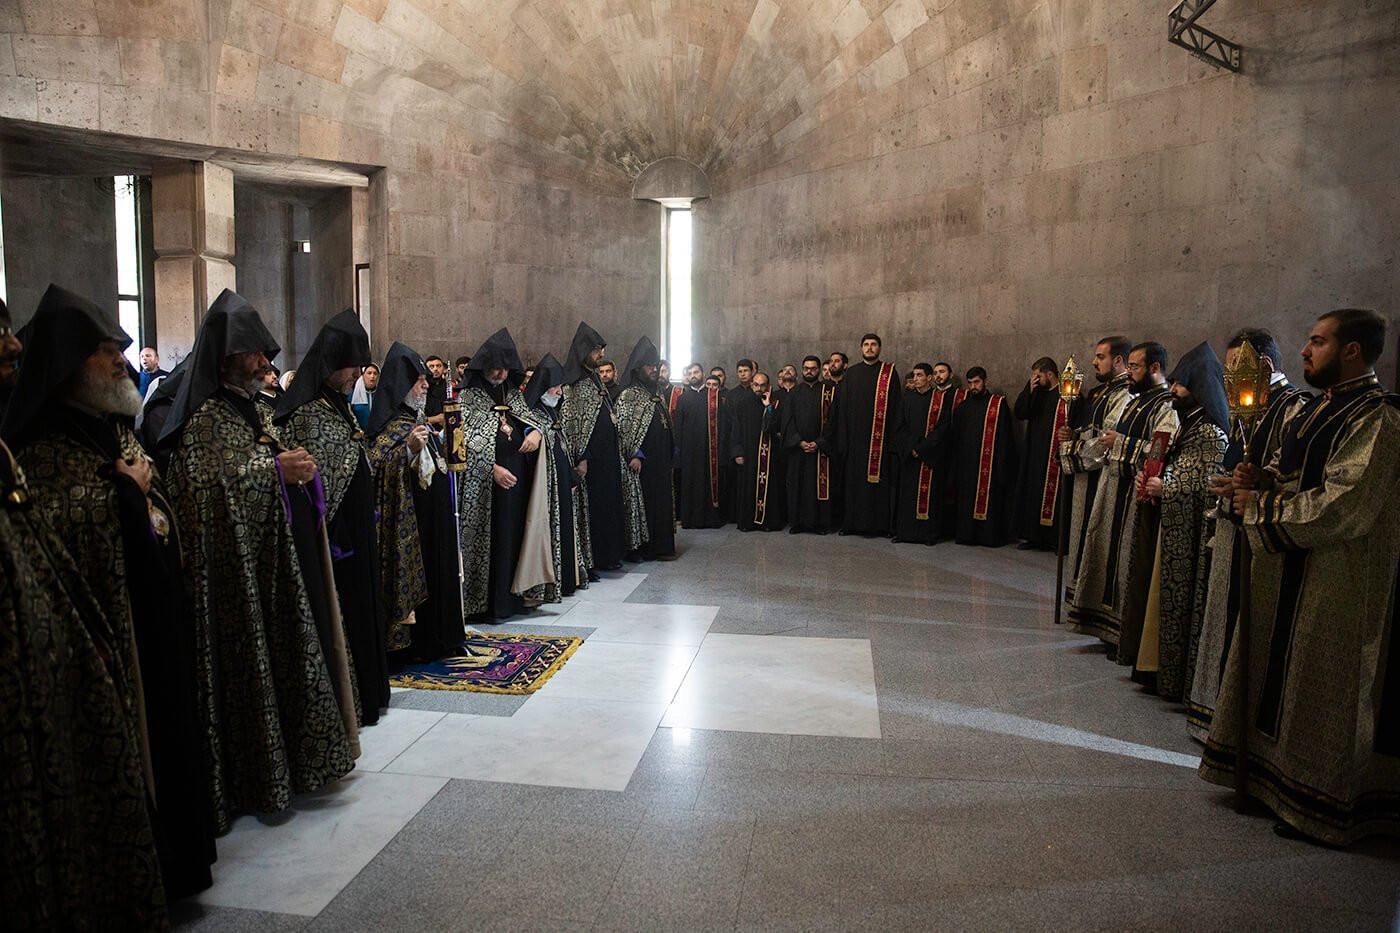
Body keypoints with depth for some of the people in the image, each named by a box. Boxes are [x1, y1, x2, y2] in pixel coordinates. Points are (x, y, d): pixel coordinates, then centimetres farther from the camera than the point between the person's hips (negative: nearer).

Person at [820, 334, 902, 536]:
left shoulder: (890, 373, 5)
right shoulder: (851, 374, 10)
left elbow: (896, 407, 2)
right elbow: (841, 406, 8)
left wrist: (894, 436, -5)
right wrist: (841, 436, 0)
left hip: (880, 437, -2)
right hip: (855, 436, 2)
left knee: (877, 478, -2)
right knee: (853, 479, 4)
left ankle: (877, 523, 7)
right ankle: (853, 522, 12)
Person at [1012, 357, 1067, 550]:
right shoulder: (1037, 393, 13)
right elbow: (1019, 413, 7)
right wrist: (1029, 390, -3)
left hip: (1054, 455, -7)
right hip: (1034, 453, 7)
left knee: (1052, 495, -3)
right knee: (1032, 493, 8)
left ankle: (1052, 538, 5)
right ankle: (1032, 535, 16)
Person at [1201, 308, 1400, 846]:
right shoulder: (1318, 408, 12)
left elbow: (1341, 508, -24)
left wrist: (1260, 508, -15)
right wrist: (1261, 478, -1)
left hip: (1335, 583, -9)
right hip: (1287, 570, 9)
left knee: (1320, 691, 2)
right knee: (1279, 674, 16)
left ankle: (1319, 806, 17)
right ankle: (1273, 776, 30)